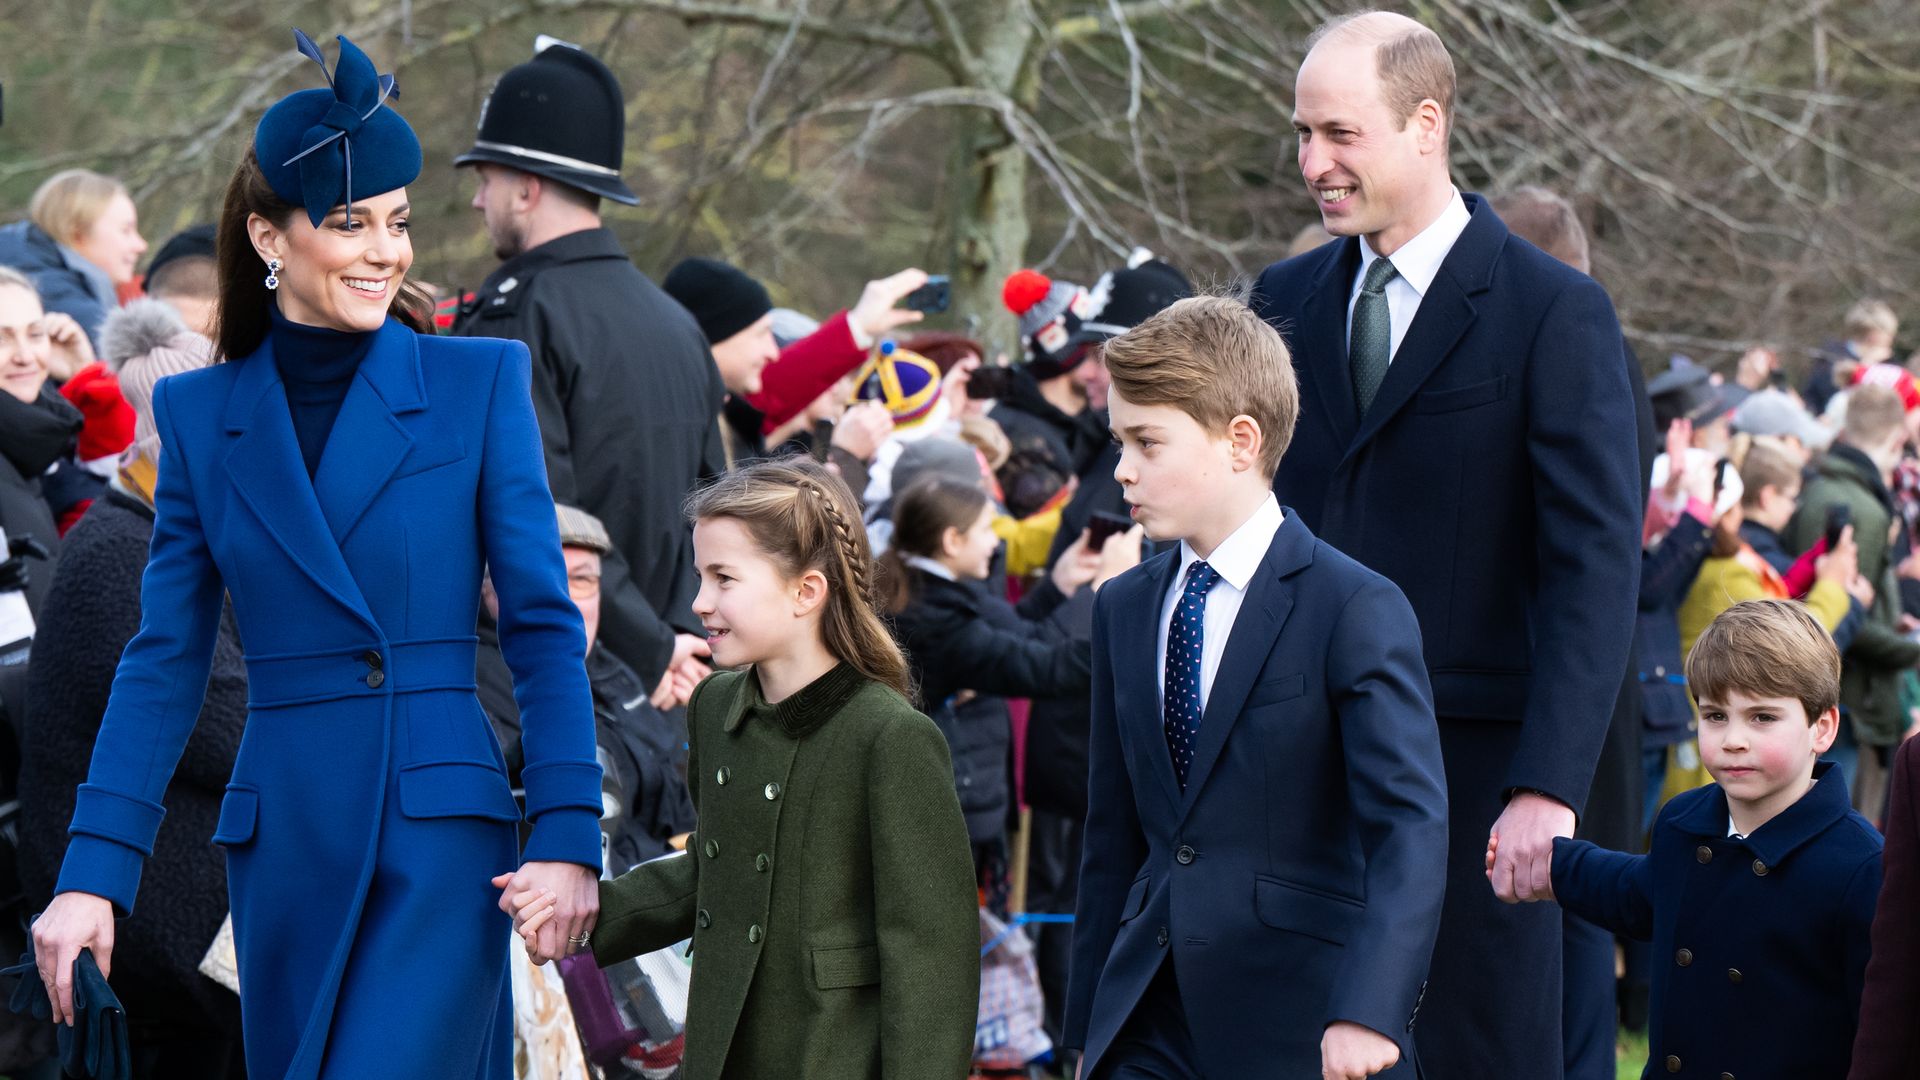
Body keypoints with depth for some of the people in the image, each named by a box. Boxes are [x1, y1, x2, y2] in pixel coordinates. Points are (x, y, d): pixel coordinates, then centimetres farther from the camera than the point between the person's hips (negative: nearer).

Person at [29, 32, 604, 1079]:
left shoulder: (478, 384, 1)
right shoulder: (199, 415, 8)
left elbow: (545, 628, 0)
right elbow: (164, 661, 8)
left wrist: (567, 839, -9)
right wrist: (92, 873, 0)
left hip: (442, 834, -3)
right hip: (282, 843, 3)